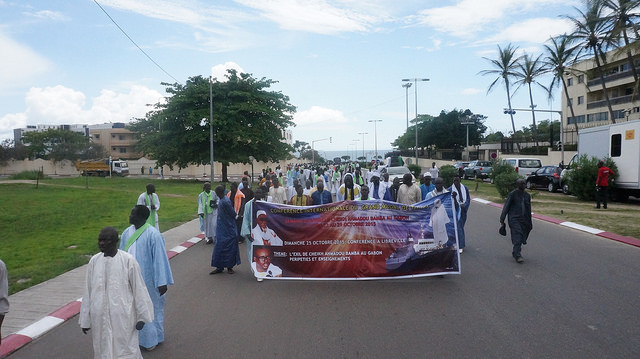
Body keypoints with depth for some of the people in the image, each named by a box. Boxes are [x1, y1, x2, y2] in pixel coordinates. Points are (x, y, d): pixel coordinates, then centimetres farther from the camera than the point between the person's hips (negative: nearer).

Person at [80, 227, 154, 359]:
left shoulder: (128, 260, -13)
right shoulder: (94, 261, -1)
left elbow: (138, 289, -7)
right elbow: (88, 292, 5)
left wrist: (142, 316, -5)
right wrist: (85, 320, 9)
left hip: (122, 317, -3)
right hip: (100, 317, 4)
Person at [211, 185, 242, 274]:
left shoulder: (225, 202, -22)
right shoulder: (221, 200, 6)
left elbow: (233, 214, -16)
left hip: (228, 229, -9)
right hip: (221, 228, 9)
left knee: (229, 248, 4)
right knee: (219, 246, 10)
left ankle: (229, 267, 16)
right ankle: (219, 267, 18)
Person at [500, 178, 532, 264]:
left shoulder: (527, 195, 12)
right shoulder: (512, 194, -4)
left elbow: (529, 209, 19)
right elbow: (506, 206, -3)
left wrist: (530, 223, 21)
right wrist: (502, 219, -6)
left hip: (524, 219, 5)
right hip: (514, 219, -5)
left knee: (521, 237, 6)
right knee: (517, 236, -13)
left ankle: (515, 252, 25)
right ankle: (518, 256, -11)